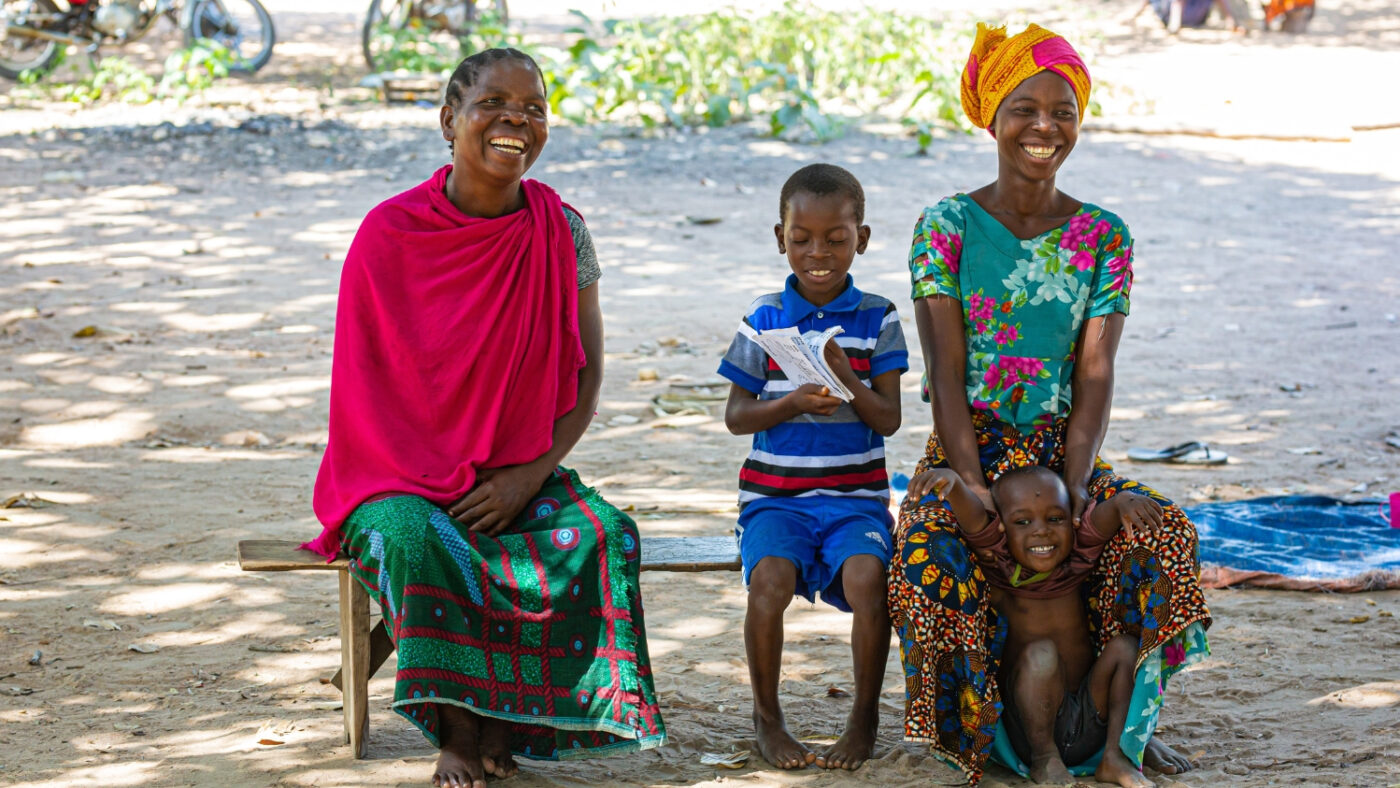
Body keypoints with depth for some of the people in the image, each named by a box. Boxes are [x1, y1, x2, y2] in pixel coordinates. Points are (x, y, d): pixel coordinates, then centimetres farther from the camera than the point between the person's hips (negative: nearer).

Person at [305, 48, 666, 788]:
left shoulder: (561, 231, -1)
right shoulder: (392, 232, -7)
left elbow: (585, 372, 1)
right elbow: (364, 380, -4)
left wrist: (530, 474, -13)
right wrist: (429, 482, -15)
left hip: (519, 470, 2)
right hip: (405, 473, -2)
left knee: (603, 536, -27)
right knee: (417, 542, -36)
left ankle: (508, 717, -10)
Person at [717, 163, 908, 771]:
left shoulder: (877, 320, 4)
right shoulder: (764, 318, 4)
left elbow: (889, 420, -2)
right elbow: (735, 415, 4)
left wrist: (848, 379, -21)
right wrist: (792, 404, -15)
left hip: (855, 496, 0)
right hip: (774, 493, 0)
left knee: (867, 577, -28)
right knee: (770, 579, -28)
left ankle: (866, 715, -5)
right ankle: (766, 716, -4)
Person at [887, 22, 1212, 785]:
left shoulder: (1103, 237, 4)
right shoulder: (946, 227, -3)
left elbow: (1095, 371, -3)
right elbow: (946, 368, -9)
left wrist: (1075, 480, -19)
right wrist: (972, 485, -21)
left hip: (1060, 449, 2)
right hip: (965, 449, -2)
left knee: (1162, 531, -25)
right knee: (932, 554, -34)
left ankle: (1129, 722, -10)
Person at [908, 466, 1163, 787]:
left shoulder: (1074, 562, 1)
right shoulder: (1001, 568, -8)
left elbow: (1101, 521, -16)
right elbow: (974, 519, -25)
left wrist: (1123, 502, -40)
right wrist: (950, 481, -45)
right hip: (1029, 724, -4)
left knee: (1125, 646, -13)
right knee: (1041, 653, -28)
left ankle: (1115, 756, -11)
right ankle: (1044, 758, -16)